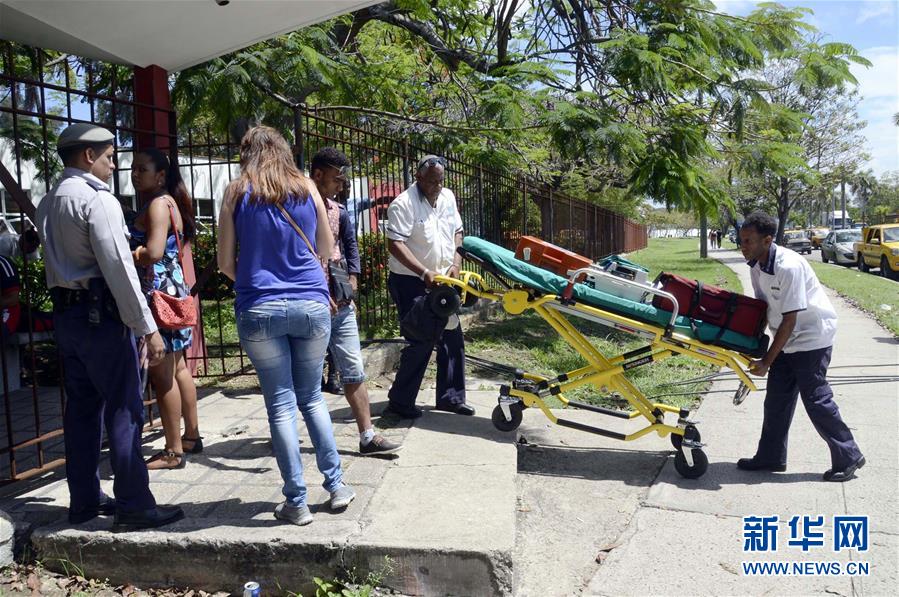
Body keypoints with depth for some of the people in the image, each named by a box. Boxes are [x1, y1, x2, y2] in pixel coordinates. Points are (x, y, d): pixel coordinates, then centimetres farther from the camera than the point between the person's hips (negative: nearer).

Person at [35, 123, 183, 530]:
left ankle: (84, 501, 22)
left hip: (65, 314, 9)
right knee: (124, 409, -4)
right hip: (100, 314, -9)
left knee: (82, 408, 14)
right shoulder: (98, 199, -12)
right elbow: (118, 267, -19)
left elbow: (57, 261, 14)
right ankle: (133, 506, 1)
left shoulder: (48, 203, 16)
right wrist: (148, 327, -18)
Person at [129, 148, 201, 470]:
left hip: (160, 293, -10)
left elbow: (153, 253, -22)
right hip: (171, 289, 10)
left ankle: (173, 451, 4)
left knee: (162, 374, -4)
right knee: (178, 369, 17)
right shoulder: (161, 203, 17)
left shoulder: (159, 204, -12)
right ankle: (191, 436, 28)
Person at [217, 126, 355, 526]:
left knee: (281, 404, 5)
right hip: (312, 305, 2)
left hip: (259, 309, -1)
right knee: (312, 396, 16)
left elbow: (226, 263, 4)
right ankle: (336, 485, 19)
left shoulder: (237, 193, 1)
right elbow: (325, 250, 13)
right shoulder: (307, 188, 5)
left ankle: (296, 502, 10)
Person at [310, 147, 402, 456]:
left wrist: (351, 287, 10)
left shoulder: (337, 210, 12)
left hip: (340, 305, 6)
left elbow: (350, 245, 22)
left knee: (354, 370, 6)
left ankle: (367, 437, 12)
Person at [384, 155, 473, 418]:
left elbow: (457, 232, 16)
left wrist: (456, 263, 0)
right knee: (421, 342, -9)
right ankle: (399, 402, 5)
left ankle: (450, 397, 22)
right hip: (411, 281, -7)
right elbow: (395, 245, -22)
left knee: (452, 338, 9)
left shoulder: (447, 197, 7)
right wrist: (425, 273, -28)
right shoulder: (404, 204, -16)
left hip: (442, 280, 8)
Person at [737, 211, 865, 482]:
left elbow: (790, 320, -26)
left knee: (816, 398, -3)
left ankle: (848, 457, 13)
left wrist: (766, 361, -23)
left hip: (812, 337, -8)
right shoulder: (757, 266, -3)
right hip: (787, 339, 8)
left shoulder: (789, 266, -28)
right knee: (776, 399, 9)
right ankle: (771, 456, 19)